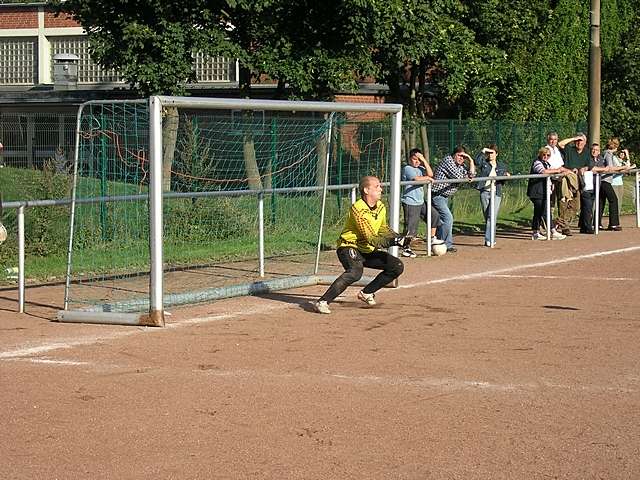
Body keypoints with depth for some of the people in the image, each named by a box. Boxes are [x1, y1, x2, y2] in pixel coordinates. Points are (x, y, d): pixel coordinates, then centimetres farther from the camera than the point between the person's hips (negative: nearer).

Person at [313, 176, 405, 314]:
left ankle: (366, 293, 17)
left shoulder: (381, 207, 4)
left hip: (368, 251, 9)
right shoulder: (358, 209, -24)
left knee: (397, 266, 6)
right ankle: (322, 302, -36)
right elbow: (370, 238, -28)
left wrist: (398, 238, 3)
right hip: (349, 247, -9)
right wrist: (392, 242, -36)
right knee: (355, 272, -38)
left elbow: (383, 229, 21)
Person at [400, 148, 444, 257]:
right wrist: (427, 178, -5)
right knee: (411, 227, -7)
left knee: (434, 215, 13)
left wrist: (424, 160, -5)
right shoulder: (407, 168, -11)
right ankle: (406, 248, 2)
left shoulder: (420, 168, 13)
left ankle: (432, 238, 26)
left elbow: (430, 174, -1)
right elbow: (417, 179, -24)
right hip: (410, 202, -8)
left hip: (420, 201, 8)